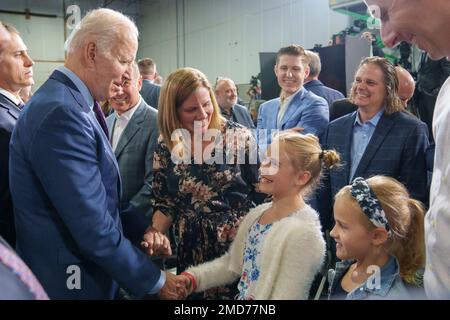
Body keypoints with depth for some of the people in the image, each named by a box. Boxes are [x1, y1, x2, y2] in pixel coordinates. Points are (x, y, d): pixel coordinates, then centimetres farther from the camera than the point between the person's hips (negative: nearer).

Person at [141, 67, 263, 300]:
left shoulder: (240, 137, -10)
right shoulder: (165, 147, -3)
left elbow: (262, 195, -5)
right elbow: (165, 203, 4)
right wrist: (155, 232, -14)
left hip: (241, 247, -2)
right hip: (192, 252, 2)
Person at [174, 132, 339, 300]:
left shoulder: (303, 233, -22)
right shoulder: (257, 213, 1)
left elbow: (286, 296, -21)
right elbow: (231, 263, 10)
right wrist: (192, 277, -3)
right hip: (239, 296, 6)